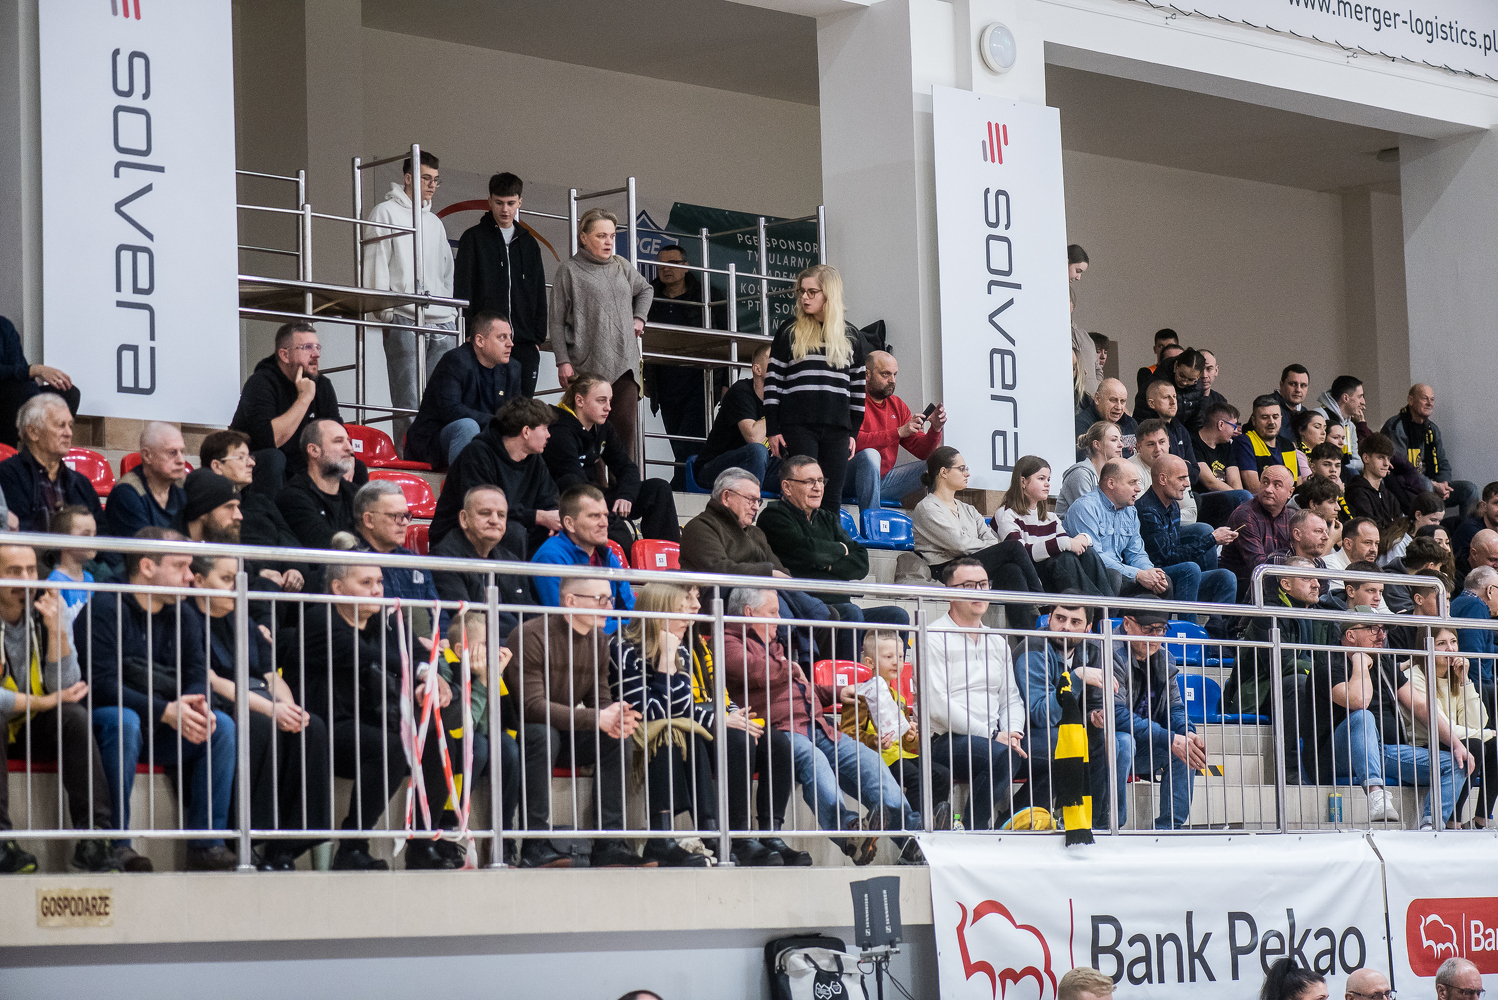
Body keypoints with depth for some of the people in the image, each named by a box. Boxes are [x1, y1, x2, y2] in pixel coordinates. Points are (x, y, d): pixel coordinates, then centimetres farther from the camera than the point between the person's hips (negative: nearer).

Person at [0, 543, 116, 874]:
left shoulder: (49, 609, -2)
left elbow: (64, 688, -11)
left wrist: (56, 630, -22)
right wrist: (43, 703, -17)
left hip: (34, 729, 4)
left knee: (74, 717, -26)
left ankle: (92, 836, -28)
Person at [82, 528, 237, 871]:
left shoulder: (184, 616, 9)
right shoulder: (104, 609, -14)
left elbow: (197, 675, 3)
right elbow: (102, 683, -23)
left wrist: (199, 704, -23)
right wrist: (165, 711, -29)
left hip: (159, 728, 7)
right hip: (101, 720, -7)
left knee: (222, 726, -13)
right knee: (123, 721, -38)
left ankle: (206, 844, -14)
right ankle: (115, 842, -33)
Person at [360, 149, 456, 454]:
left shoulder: (434, 222, 25)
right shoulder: (386, 212, 5)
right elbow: (375, 263, -2)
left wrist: (452, 313, 16)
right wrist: (386, 311, -11)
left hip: (442, 321, 6)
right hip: (405, 321, -6)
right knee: (408, 400, -11)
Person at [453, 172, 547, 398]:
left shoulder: (529, 243, 17)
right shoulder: (474, 238, 5)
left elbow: (539, 295, 19)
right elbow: (462, 289, 0)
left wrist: (538, 338, 9)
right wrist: (469, 334, -11)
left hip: (524, 345, 4)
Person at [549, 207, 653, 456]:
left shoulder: (621, 266, 17)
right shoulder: (569, 270, 3)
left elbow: (646, 290, 38)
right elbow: (556, 321, 1)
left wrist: (639, 318, 21)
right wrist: (563, 361, -7)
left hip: (624, 362, 4)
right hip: (588, 365, -4)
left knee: (626, 426, -7)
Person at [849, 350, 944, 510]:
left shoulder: (897, 405, 11)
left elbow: (922, 451, 10)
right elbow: (855, 441, -28)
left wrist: (935, 430, -10)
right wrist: (898, 432, -30)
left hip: (883, 481, 7)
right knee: (870, 455, -36)